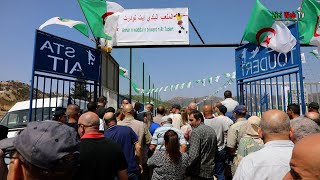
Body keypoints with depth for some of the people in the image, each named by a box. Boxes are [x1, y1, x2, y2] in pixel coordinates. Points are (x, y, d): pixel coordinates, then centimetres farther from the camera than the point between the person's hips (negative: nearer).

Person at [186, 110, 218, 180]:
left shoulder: (196, 131, -17)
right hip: (210, 171, 8)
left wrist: (187, 168, -16)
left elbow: (193, 155, -25)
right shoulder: (212, 130, 8)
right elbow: (216, 150, 17)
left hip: (199, 172, -8)